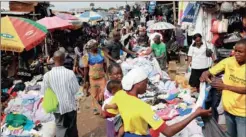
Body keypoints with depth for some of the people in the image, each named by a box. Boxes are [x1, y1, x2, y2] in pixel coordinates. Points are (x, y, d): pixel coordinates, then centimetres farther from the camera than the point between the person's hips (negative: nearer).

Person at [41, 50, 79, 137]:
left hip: (57, 107, 1)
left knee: (60, 127, 18)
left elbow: (43, 92, -4)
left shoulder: (47, 75, -15)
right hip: (70, 105, 0)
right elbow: (76, 89, -10)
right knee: (72, 127, 20)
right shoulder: (70, 73, -18)